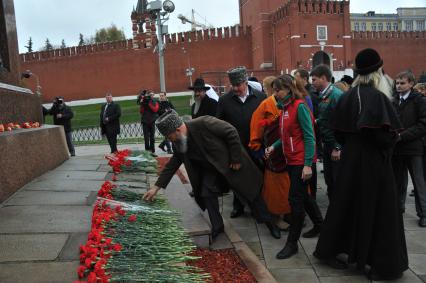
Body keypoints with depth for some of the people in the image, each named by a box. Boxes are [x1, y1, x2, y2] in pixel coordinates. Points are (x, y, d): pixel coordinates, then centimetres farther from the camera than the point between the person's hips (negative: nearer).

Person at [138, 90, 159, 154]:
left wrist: (149, 103, -15)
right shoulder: (143, 101, 6)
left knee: (152, 136, 6)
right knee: (146, 137, -4)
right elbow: (141, 111, -2)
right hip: (145, 121, 0)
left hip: (153, 121, 0)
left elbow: (155, 109, -11)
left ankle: (152, 150, 12)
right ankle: (147, 150, -2)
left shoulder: (155, 101, 4)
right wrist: (142, 104, -14)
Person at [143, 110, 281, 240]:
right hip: (211, 169, 6)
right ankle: (217, 227, 17)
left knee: (250, 194, 6)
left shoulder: (203, 123, -33)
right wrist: (156, 187, -4)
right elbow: (172, 164, 1)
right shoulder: (179, 143, -10)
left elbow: (231, 132, -28)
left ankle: (269, 222, 26)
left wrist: (236, 159, -22)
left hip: (233, 164, -6)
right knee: (207, 194, -3)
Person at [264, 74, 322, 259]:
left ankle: (292, 243, 6)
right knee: (302, 195, 20)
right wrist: (274, 147, -1)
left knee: (295, 199, -4)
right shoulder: (285, 107, 9)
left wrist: (308, 164, -21)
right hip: (291, 160, 9)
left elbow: (309, 137, -17)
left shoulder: (299, 106, -15)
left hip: (301, 162, -9)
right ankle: (319, 225, 40)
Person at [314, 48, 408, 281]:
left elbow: (338, 129, 8)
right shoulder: (377, 96, -17)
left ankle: (329, 250, 26)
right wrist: (392, 138, -3)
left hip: (351, 157, 7)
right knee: (378, 210, 3)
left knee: (347, 204, 17)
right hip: (373, 160, -7)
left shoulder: (349, 95, 5)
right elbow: (384, 132, -24)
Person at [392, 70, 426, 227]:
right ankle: (398, 206, 28)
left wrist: (402, 135, -17)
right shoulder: (394, 101, 9)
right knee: (399, 179, 14)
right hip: (397, 148, 4)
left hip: (413, 147, -4)